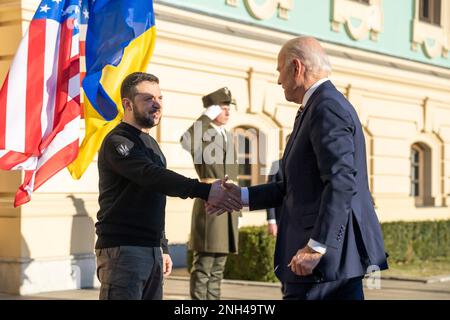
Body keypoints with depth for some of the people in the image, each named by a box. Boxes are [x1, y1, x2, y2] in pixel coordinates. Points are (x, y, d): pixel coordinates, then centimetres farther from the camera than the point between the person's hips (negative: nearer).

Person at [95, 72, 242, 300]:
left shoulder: (150, 144, 20)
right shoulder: (117, 142, -10)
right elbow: (153, 176, -25)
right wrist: (204, 191, -35)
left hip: (151, 251, 8)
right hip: (122, 250, -8)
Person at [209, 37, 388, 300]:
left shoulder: (327, 108, -13)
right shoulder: (324, 106, 20)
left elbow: (341, 183, -23)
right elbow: (298, 187, 22)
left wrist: (317, 246, -25)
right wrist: (243, 197, 21)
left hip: (330, 251, -10)